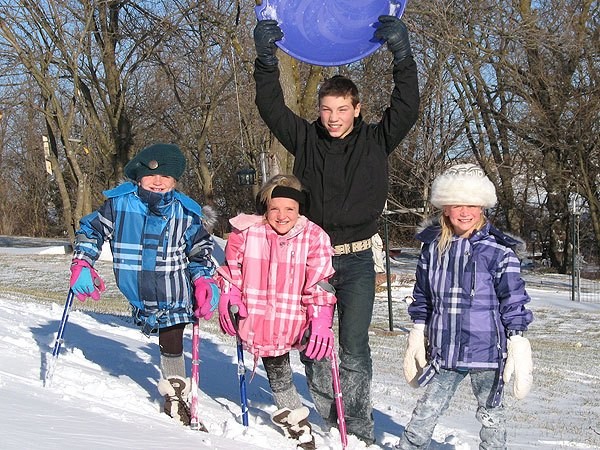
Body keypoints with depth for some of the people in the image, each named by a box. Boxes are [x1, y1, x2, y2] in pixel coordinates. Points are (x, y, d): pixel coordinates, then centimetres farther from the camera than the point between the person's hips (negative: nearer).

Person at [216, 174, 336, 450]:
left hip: (295, 322, -1)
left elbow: (320, 282, -6)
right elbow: (232, 270, 12)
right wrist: (229, 299, 4)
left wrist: (321, 320, -14)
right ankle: (294, 415, 33)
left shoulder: (314, 238, -6)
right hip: (259, 321, 1)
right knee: (277, 373, 11)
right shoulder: (246, 233, -4)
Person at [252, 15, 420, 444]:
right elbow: (271, 106, -2)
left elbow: (406, 108, -10)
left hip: (357, 261, -2)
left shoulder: (376, 142, 0)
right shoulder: (306, 139, 2)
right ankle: (331, 421, 23)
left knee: (354, 347, -4)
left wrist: (402, 54, -17)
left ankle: (359, 431, 7)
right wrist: (266, 58, -14)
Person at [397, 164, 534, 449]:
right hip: (444, 351, 3)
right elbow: (422, 296, 13)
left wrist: (517, 345, -9)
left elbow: (514, 300, -6)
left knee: (490, 413, 14)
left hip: (487, 350, -2)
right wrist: (418, 334, 13)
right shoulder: (432, 248, 3)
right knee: (427, 411, 8)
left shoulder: (498, 251, -8)